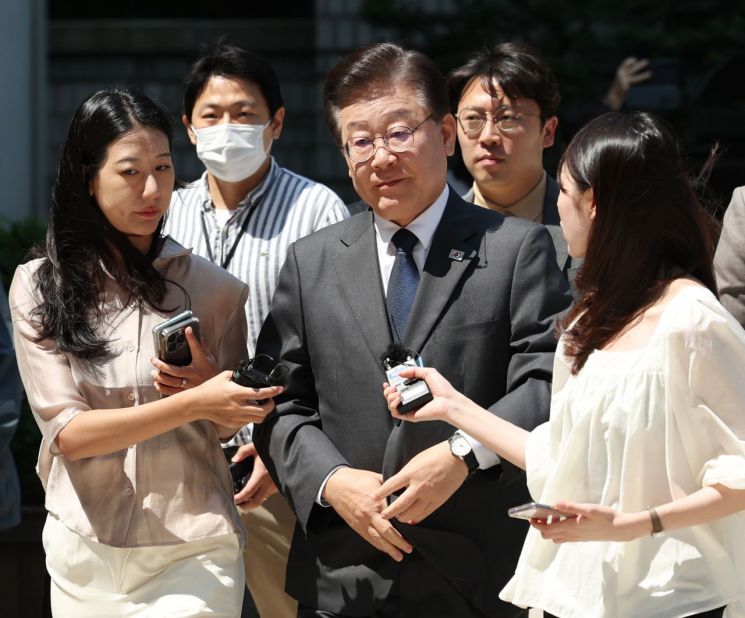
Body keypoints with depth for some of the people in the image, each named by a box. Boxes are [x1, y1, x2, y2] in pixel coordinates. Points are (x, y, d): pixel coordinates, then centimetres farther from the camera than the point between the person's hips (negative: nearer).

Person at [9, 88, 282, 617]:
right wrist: (191, 404, -22)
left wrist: (204, 379, -16)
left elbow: (230, 425, 6)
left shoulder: (212, 288, -1)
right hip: (83, 550, 1)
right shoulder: (38, 287, -2)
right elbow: (67, 431, -10)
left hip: (192, 552, -1)